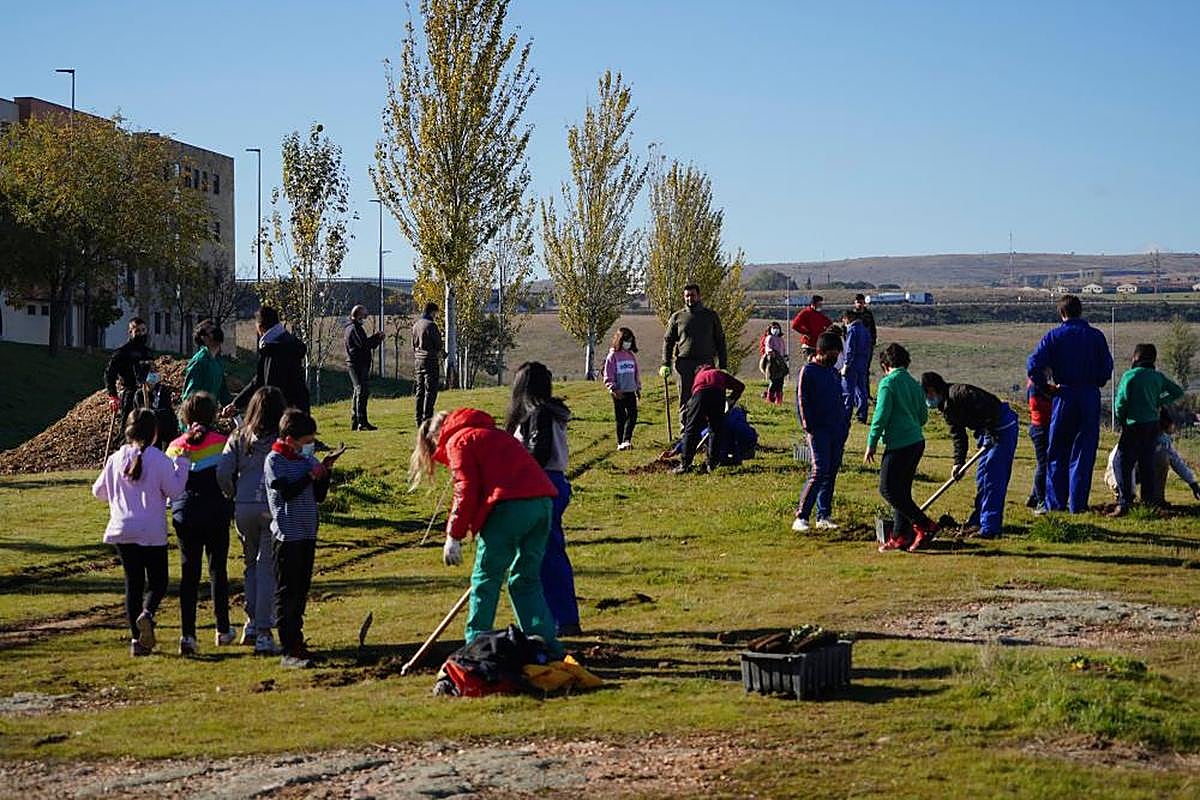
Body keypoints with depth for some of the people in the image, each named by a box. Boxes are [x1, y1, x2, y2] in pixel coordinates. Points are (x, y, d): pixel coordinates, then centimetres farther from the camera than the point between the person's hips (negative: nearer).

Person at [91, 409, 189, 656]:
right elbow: (174, 490, -7)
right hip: (152, 532, -4)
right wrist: (181, 462, 2)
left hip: (121, 531, 4)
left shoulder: (116, 459, 4)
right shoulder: (159, 459, -10)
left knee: (133, 583, 10)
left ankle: (137, 639, 5)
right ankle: (147, 613, -24)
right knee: (158, 581, 8)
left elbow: (98, 491, 14)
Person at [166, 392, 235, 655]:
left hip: (185, 516, 1)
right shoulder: (221, 443, -7)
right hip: (217, 515, -1)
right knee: (217, 569, 12)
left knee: (188, 574, 2)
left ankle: (187, 634, -7)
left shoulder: (175, 447, 0)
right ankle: (222, 629, 19)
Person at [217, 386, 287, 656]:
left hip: (244, 508, 3)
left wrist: (233, 497, 12)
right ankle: (263, 633, -1)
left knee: (251, 564, 22)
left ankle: (252, 623, 21)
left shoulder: (239, 437, 5)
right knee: (268, 569, 1)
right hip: (273, 509, -3)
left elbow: (223, 473, -2)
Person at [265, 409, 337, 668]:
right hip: (287, 535, -7)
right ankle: (289, 652, -7)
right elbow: (287, 492, -21)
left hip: (307, 534, 7)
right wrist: (311, 475, -15)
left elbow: (319, 496, 11)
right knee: (287, 593, -6)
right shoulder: (275, 460, -9)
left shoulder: (305, 459, 11)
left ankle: (296, 641, 23)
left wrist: (325, 472, -2)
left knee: (301, 590, 13)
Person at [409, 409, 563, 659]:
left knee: (485, 579, 3)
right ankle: (545, 643, 9)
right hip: (543, 501, 8)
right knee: (527, 579, 16)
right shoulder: (491, 433, 31)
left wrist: (454, 536, -5)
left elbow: (466, 491, -6)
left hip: (511, 506, -8)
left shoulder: (458, 441, 6)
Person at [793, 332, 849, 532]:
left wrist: (845, 422, 13)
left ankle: (824, 516, 12)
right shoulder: (808, 371, -4)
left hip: (837, 431, 7)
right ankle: (801, 517, -12)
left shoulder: (834, 373, 17)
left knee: (831, 473, 7)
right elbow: (802, 401, -8)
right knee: (819, 472, -14)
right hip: (819, 430, -7)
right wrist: (808, 427, -13)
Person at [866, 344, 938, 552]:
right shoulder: (914, 384, 14)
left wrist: (871, 444, -7)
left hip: (899, 444, -8)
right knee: (902, 491, 14)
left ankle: (924, 525, -9)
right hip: (917, 442, 8)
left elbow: (881, 415, -13)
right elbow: (923, 416, 18)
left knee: (888, 490, -3)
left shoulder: (888, 383, -8)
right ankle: (899, 536, 14)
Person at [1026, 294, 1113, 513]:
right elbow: (1107, 369, 0)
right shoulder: (1096, 336, 1)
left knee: (1057, 454, 10)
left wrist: (1046, 387, -1)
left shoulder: (1054, 336, -3)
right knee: (1083, 453, 6)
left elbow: (1033, 365, -13)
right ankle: (1078, 504, 4)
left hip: (1064, 397, -1)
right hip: (1090, 398, 1)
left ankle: (1055, 503, 8)